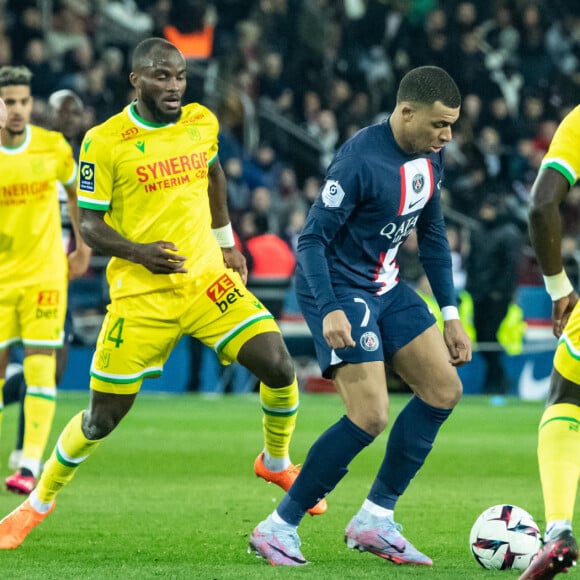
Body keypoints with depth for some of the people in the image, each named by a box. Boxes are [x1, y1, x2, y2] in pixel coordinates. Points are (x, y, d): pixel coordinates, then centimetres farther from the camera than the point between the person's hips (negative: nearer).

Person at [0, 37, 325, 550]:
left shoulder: (202, 122, 3)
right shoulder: (104, 141, -11)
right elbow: (90, 224, -7)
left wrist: (227, 242, 25)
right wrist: (138, 252, -23)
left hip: (208, 278, 3)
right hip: (141, 295, -3)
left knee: (278, 366, -14)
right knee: (104, 415, 1)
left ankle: (277, 462, 15)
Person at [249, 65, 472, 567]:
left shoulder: (431, 156, 2)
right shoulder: (360, 160, -24)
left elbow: (432, 234, 14)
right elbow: (312, 239, -23)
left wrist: (450, 314, 12)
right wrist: (329, 312, -34)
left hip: (385, 288, 9)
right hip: (340, 291, -9)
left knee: (444, 390, 3)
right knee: (370, 417, -17)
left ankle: (376, 519, 10)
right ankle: (279, 529, -6)